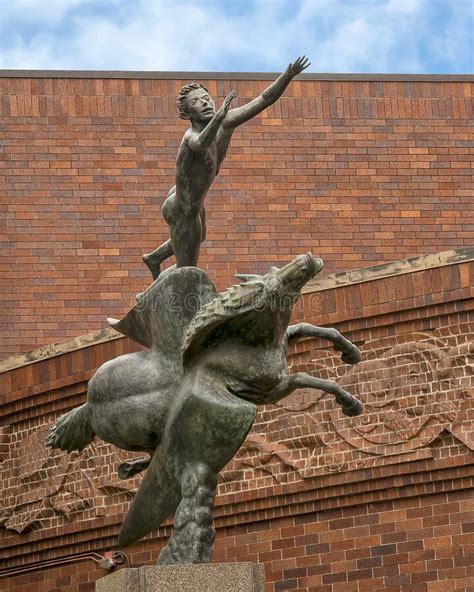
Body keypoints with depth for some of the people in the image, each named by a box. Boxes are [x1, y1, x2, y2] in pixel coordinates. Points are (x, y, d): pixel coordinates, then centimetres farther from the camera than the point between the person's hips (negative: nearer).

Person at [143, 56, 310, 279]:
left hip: (188, 198, 9)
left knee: (198, 238, 39)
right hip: (182, 211, -9)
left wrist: (288, 75, -33)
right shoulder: (191, 137, -38)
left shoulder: (225, 121, -18)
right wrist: (218, 117, -81)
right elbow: (202, 142, -64)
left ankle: (153, 259, 63)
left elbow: (264, 100, -20)